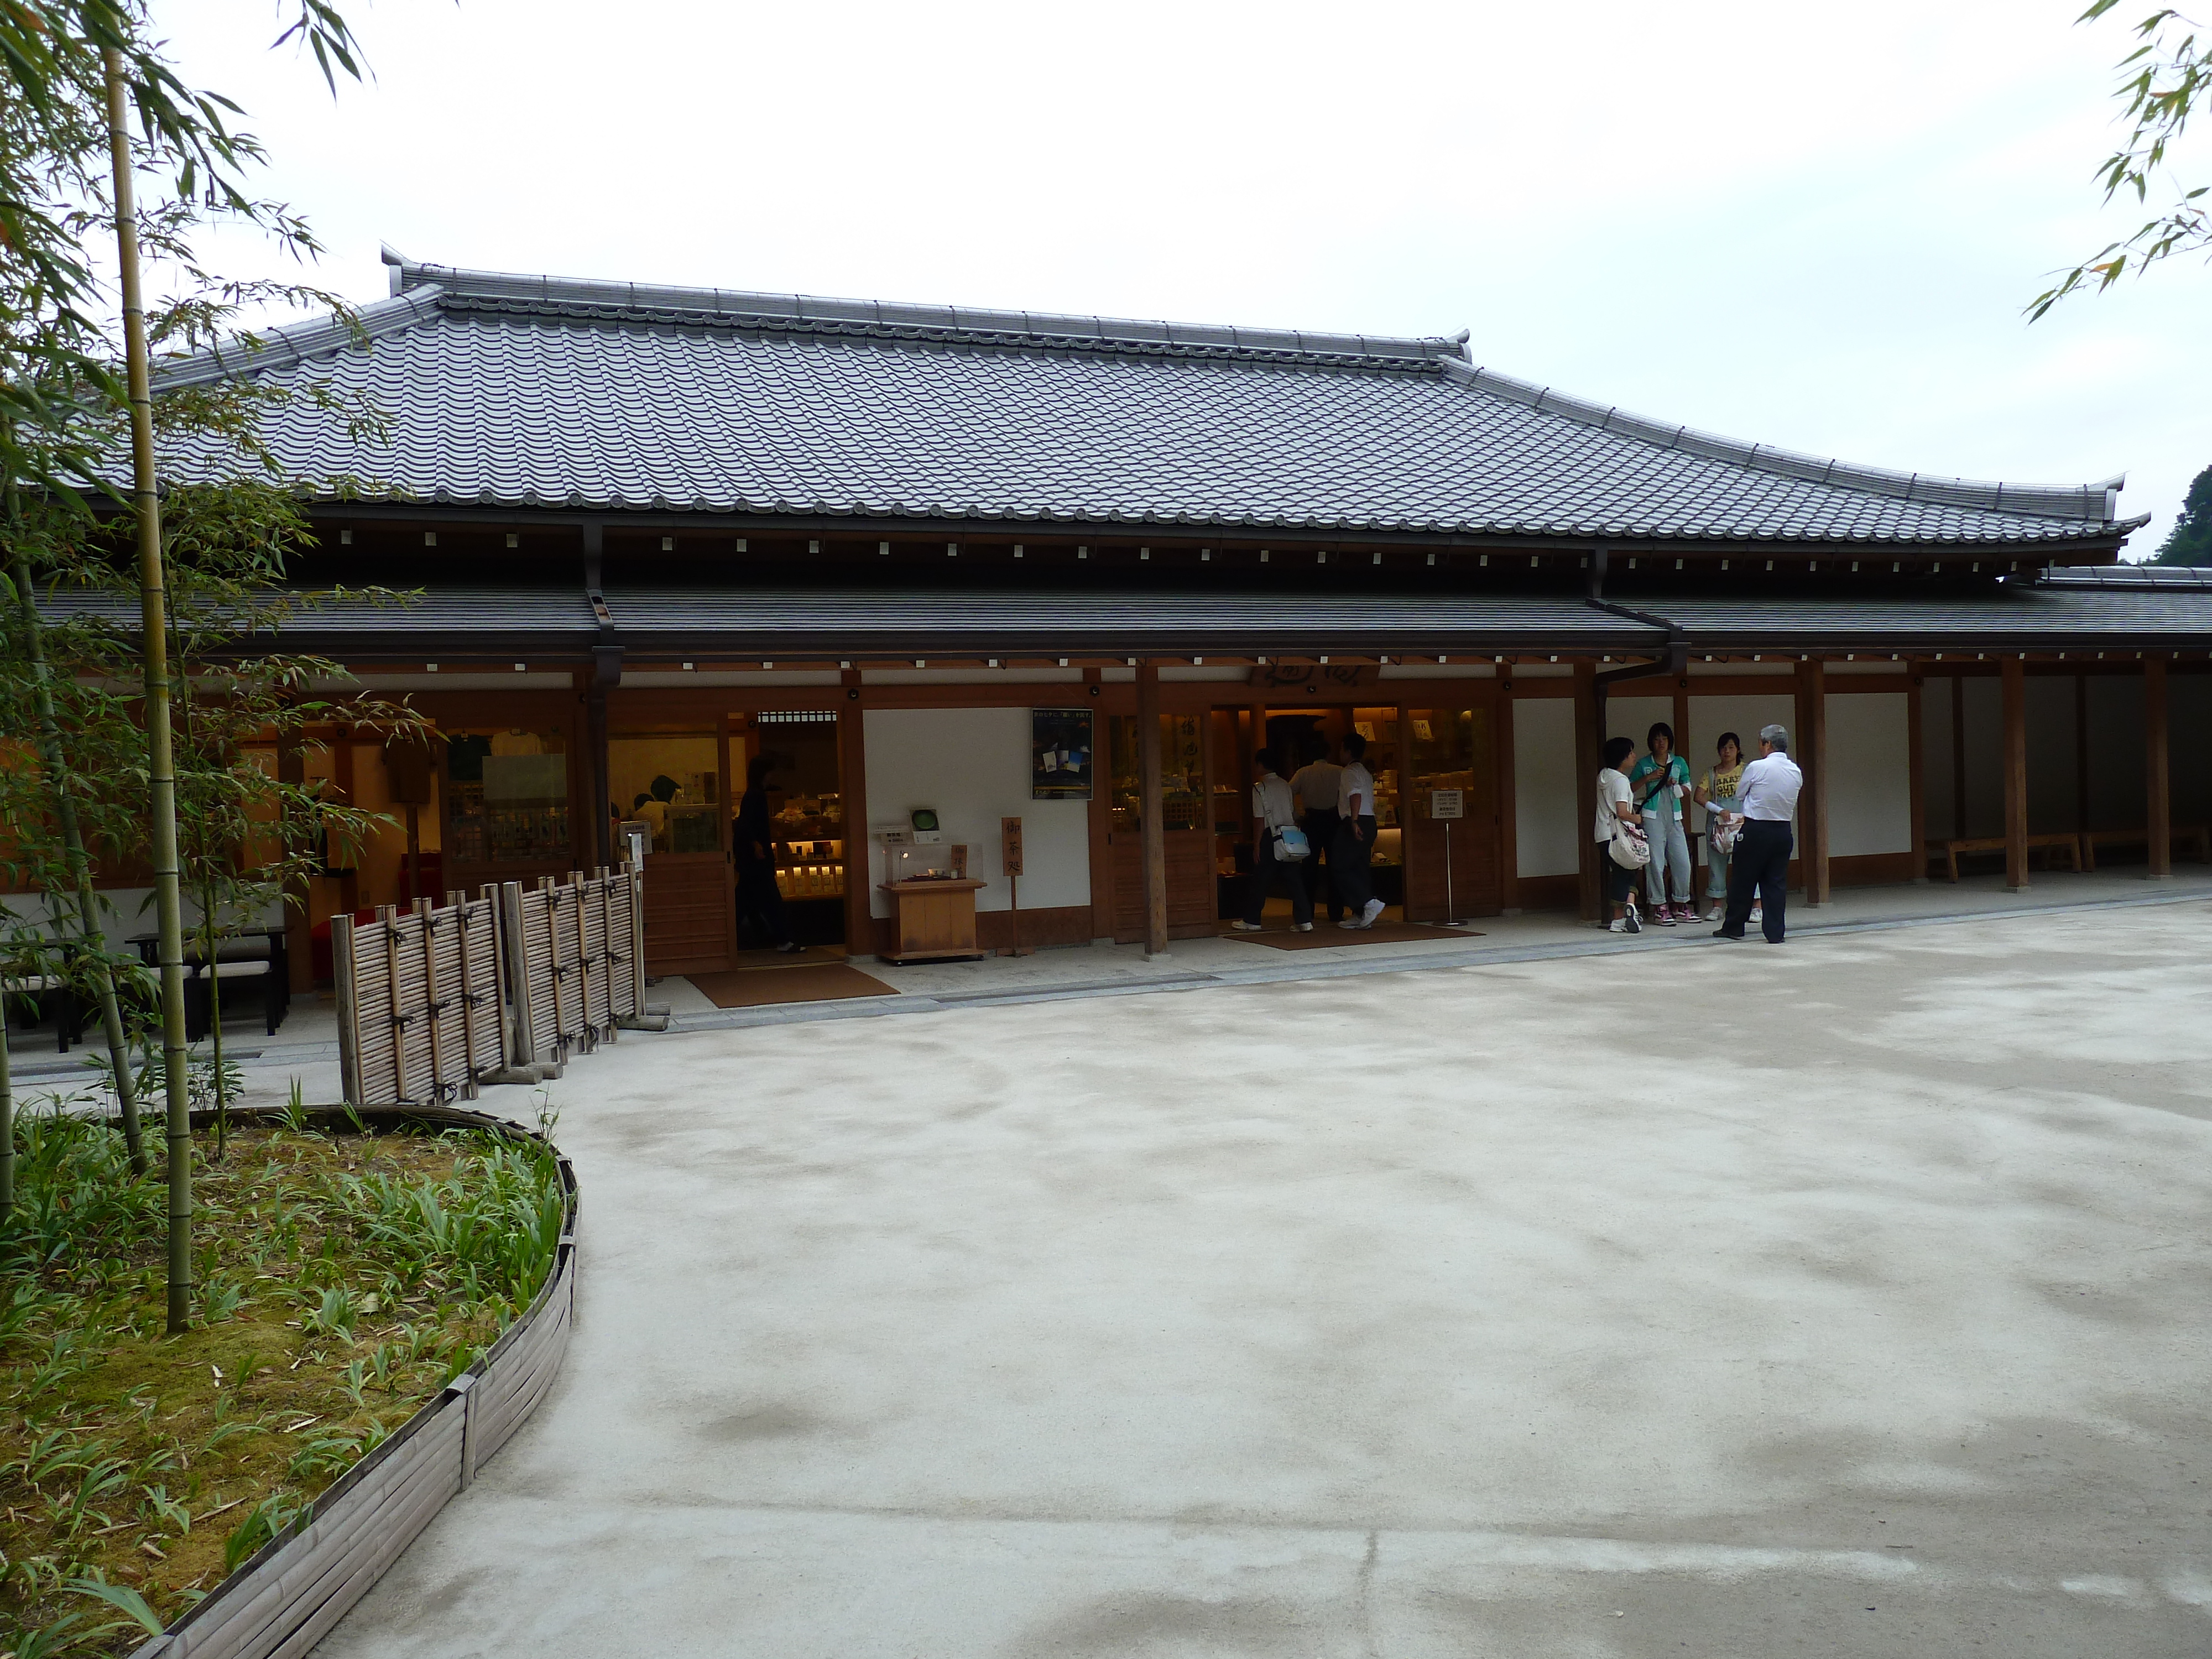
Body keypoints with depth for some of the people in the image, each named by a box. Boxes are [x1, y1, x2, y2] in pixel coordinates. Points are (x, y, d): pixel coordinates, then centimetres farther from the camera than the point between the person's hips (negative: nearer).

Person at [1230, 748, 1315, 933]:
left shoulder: (1260, 788, -7)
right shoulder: (1285, 786, 10)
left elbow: (1261, 820, -10)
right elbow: (1293, 813, 12)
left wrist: (1257, 844, -7)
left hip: (1270, 837, -5)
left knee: (1260, 880, 4)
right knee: (1294, 879, 4)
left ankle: (1251, 921, 12)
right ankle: (1304, 921, -1)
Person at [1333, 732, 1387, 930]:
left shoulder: (1349, 772, -7)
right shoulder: (1366, 773, 22)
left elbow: (1355, 795, -23)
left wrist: (1354, 821, -30)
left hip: (1356, 823, -9)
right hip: (1369, 822, 9)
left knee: (1339, 867, -7)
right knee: (1358, 868, 10)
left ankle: (1370, 902, -16)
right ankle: (1360, 914, 9)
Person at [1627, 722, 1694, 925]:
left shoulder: (1679, 762, 13)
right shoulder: (1644, 764, 5)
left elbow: (1688, 789, 18)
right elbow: (1630, 788, 4)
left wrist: (1675, 785, -1)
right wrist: (1648, 778, -9)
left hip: (1674, 817, 3)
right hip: (1652, 817, -3)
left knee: (1682, 861, 1)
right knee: (1656, 862, -5)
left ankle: (1681, 906, 13)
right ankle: (1659, 907, 1)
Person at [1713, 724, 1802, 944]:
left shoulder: (1757, 768, -12)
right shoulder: (1796, 772, 3)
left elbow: (1740, 795, 1)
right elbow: (1793, 803, 13)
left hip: (1755, 830, -5)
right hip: (1783, 831, 5)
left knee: (1743, 880, 6)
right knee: (1776, 882, 8)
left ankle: (1733, 927, 16)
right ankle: (1775, 932, 7)